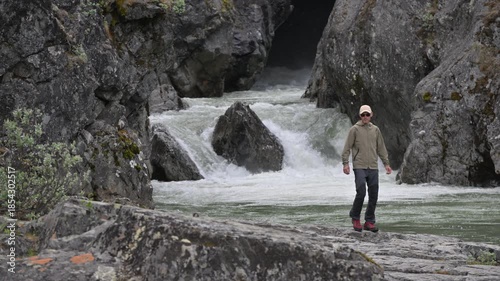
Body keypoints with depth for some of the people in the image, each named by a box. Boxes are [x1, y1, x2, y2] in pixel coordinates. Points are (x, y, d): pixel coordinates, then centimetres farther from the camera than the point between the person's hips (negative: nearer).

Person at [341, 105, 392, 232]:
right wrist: (345, 163, -11)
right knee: (361, 192, -13)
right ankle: (355, 218, 7)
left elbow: (381, 148, 18)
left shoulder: (375, 130, 13)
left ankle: (369, 221, 12)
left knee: (373, 195, 3)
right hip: (359, 167, -4)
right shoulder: (354, 129, 0)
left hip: (373, 167, 5)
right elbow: (347, 147, -3)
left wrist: (386, 163, 14)